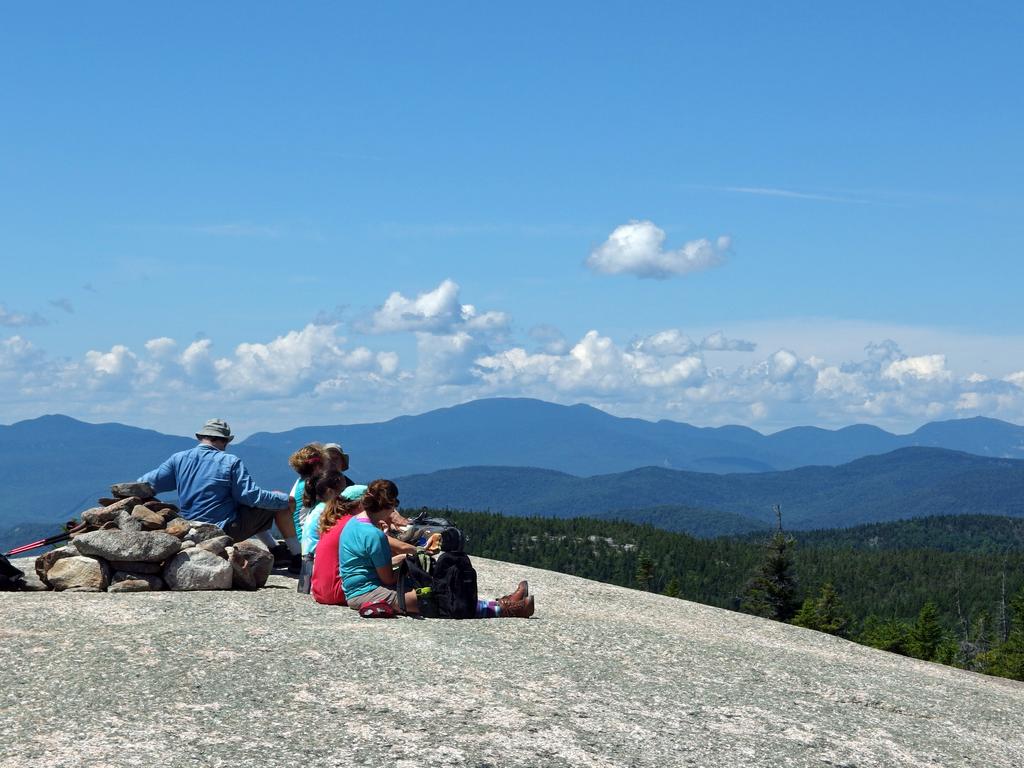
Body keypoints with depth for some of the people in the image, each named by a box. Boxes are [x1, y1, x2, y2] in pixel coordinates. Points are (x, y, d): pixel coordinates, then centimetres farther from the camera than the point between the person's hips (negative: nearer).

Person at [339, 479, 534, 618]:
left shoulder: (354, 522, 9)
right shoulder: (373, 535, -21)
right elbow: (388, 579, -15)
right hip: (367, 595, -11)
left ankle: (498, 605, 10)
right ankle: (502, 609, -13)